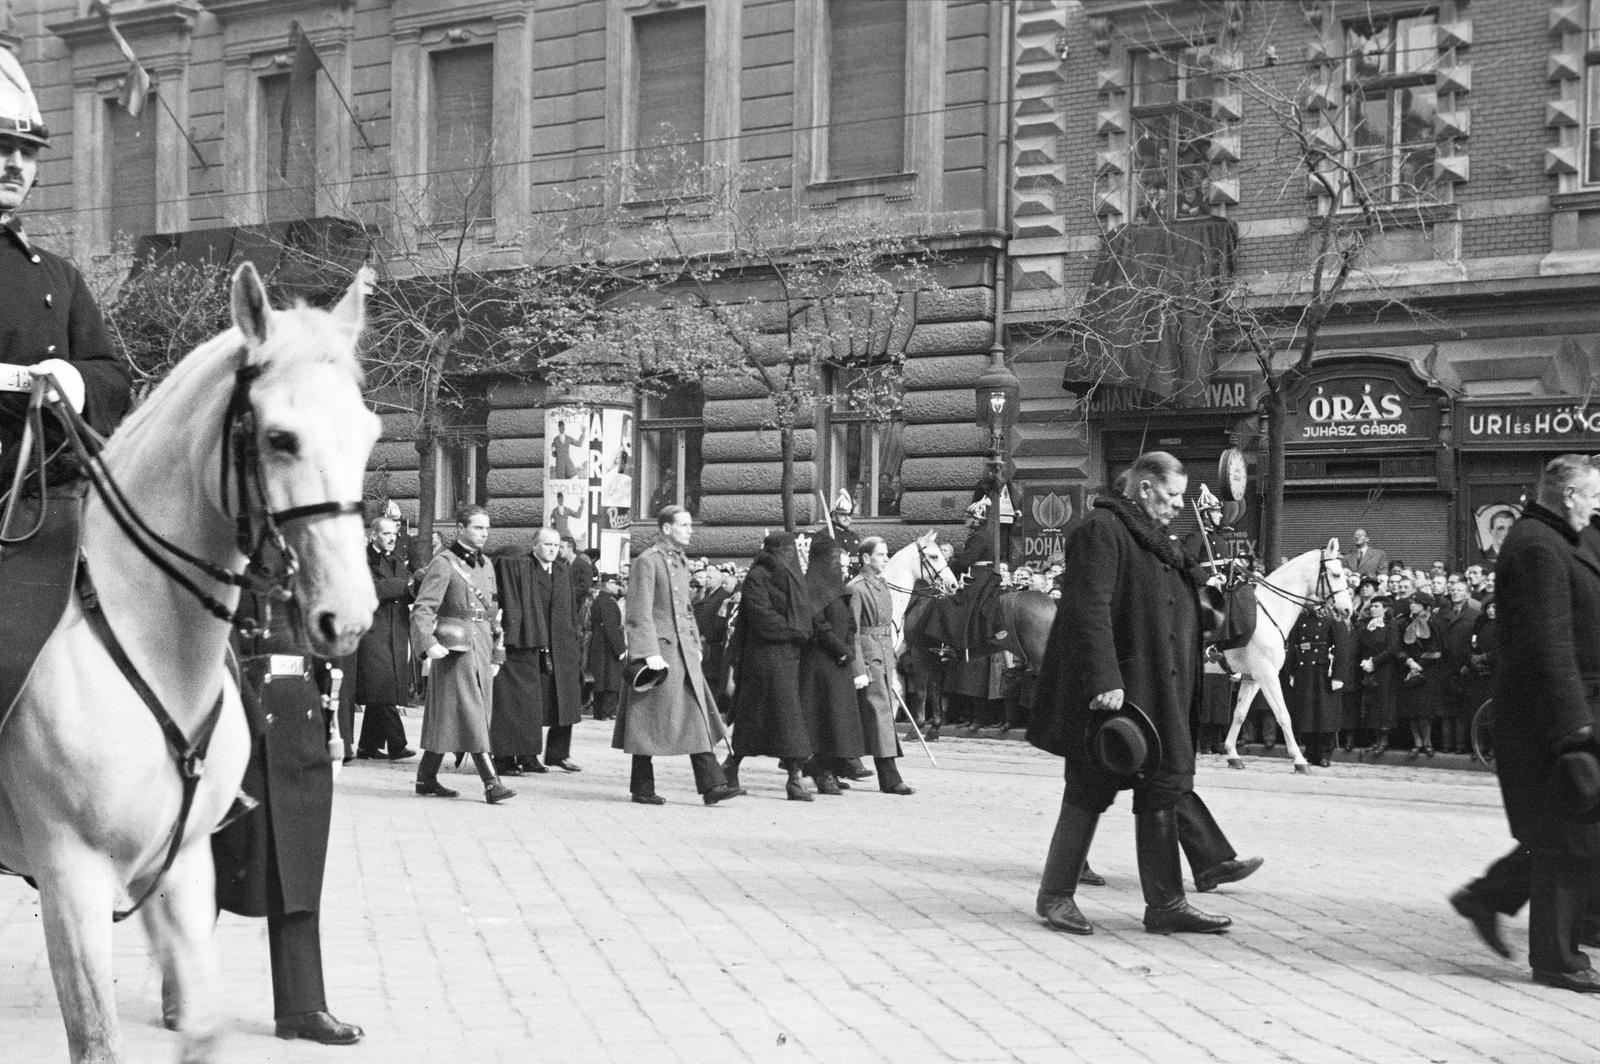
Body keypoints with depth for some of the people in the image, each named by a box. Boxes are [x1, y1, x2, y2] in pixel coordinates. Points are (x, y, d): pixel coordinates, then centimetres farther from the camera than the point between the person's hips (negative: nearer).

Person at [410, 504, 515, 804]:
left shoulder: (486, 565, 16)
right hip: (455, 647, -7)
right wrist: (429, 643, -26)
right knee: (470, 714, -9)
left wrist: (496, 652, 19)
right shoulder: (444, 563, -7)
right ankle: (491, 782, -13)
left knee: (446, 718, 11)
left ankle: (427, 778, 20)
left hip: (482, 647, 7)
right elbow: (422, 608, -13)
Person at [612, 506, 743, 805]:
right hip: (657, 649, -8)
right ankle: (642, 788, 9)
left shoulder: (680, 563, 16)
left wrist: (696, 644, 18)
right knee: (649, 721, 0)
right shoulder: (647, 562, -10)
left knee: (697, 716, 2)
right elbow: (640, 613, -15)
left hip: (683, 652, 8)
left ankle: (712, 784, -1)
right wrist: (650, 653, -21)